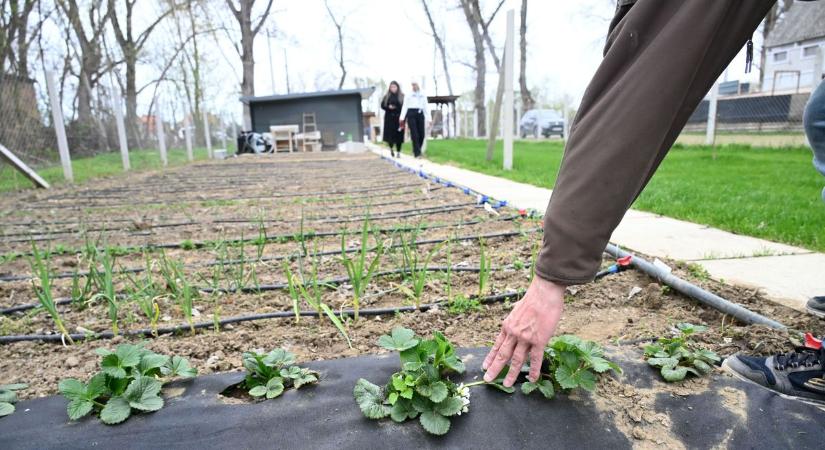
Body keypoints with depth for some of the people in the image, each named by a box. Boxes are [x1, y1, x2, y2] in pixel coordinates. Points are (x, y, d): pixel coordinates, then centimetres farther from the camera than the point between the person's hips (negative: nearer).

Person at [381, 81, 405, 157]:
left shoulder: (402, 96, 4)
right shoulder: (387, 96, 8)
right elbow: (382, 105, 8)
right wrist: (388, 107, -11)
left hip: (399, 118, 0)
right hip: (389, 118, 0)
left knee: (399, 135, -2)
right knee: (390, 134, -5)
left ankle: (398, 151, 8)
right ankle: (391, 147, 23)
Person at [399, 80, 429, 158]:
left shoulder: (423, 95, 16)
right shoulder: (408, 95, 9)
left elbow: (426, 107, 15)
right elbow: (405, 106, 3)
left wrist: (428, 118, 7)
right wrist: (402, 117, -8)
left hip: (420, 114, 3)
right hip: (411, 114, -3)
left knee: (421, 134, -2)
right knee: (414, 134, -10)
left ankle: (415, 150, 18)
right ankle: (417, 153, -7)